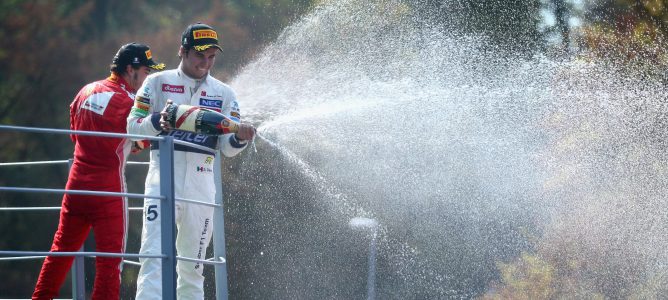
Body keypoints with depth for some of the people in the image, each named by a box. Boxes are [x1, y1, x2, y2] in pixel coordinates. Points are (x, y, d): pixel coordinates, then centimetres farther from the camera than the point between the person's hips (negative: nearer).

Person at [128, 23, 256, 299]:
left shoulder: (224, 94, 12)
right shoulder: (157, 83, 6)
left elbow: (227, 149, 5)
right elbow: (133, 126, 2)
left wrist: (239, 138, -18)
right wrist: (157, 121, -18)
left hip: (201, 183, 3)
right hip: (163, 179, -3)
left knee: (192, 266, 8)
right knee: (154, 254, -17)